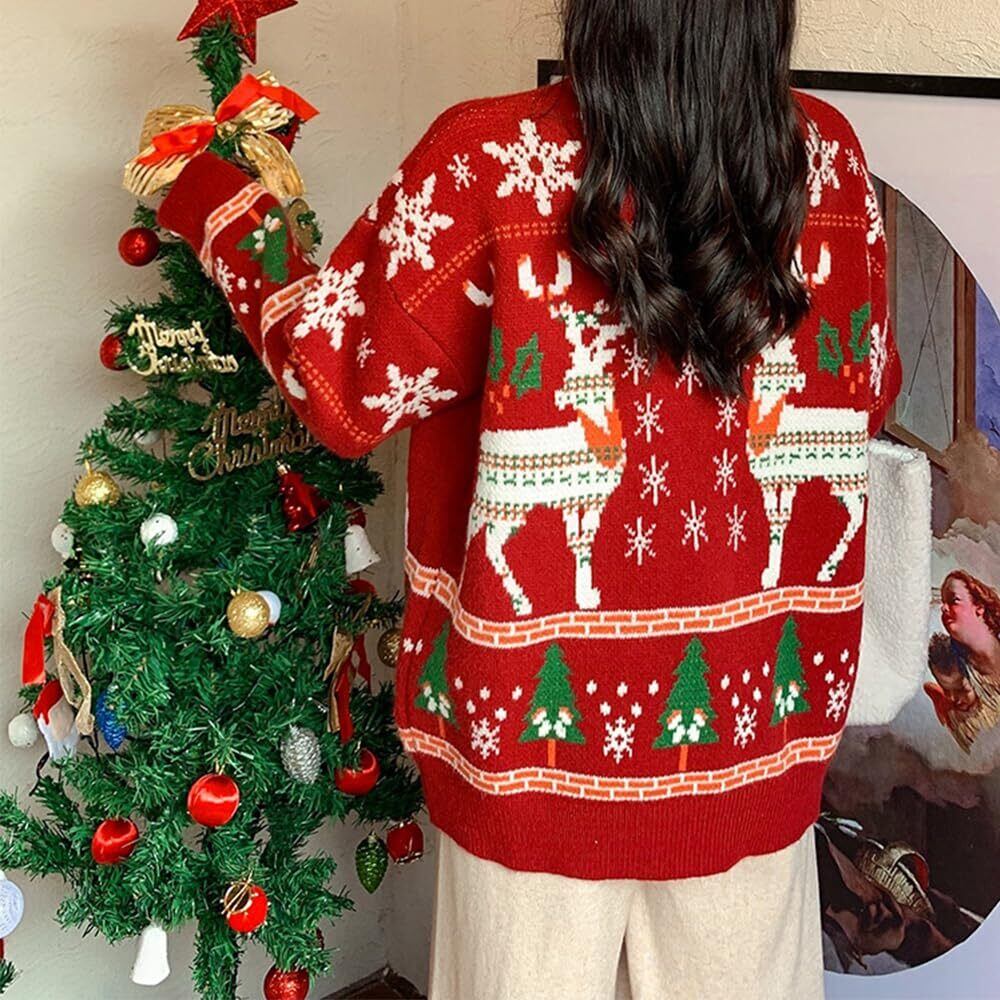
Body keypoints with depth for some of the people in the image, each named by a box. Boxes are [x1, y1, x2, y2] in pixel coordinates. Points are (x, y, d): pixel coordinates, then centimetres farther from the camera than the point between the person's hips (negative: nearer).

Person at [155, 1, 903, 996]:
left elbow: (348, 392, -7)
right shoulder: (826, 152, -5)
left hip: (548, 706, -2)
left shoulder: (492, 159, -16)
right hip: (756, 706, 3)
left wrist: (220, 206, 6)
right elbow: (869, 390, 8)